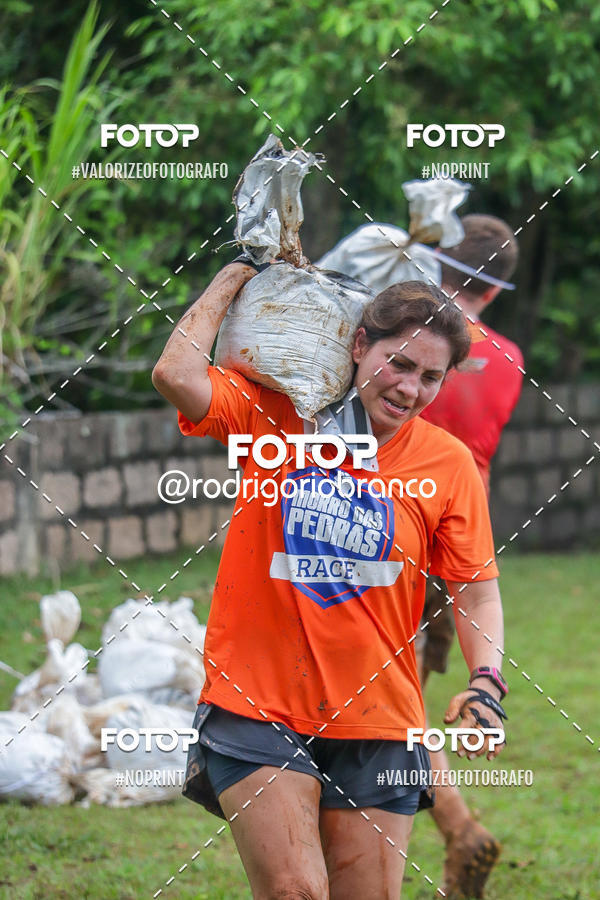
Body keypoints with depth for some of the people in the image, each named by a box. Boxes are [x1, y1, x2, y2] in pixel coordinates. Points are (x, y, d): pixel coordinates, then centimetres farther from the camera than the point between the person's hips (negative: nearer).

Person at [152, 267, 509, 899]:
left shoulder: (449, 462, 3)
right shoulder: (272, 413, -1)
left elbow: (477, 587, 4)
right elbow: (176, 375, -16)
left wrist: (485, 682, -13)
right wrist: (233, 279, -4)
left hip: (375, 720, 2)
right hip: (256, 702, -2)